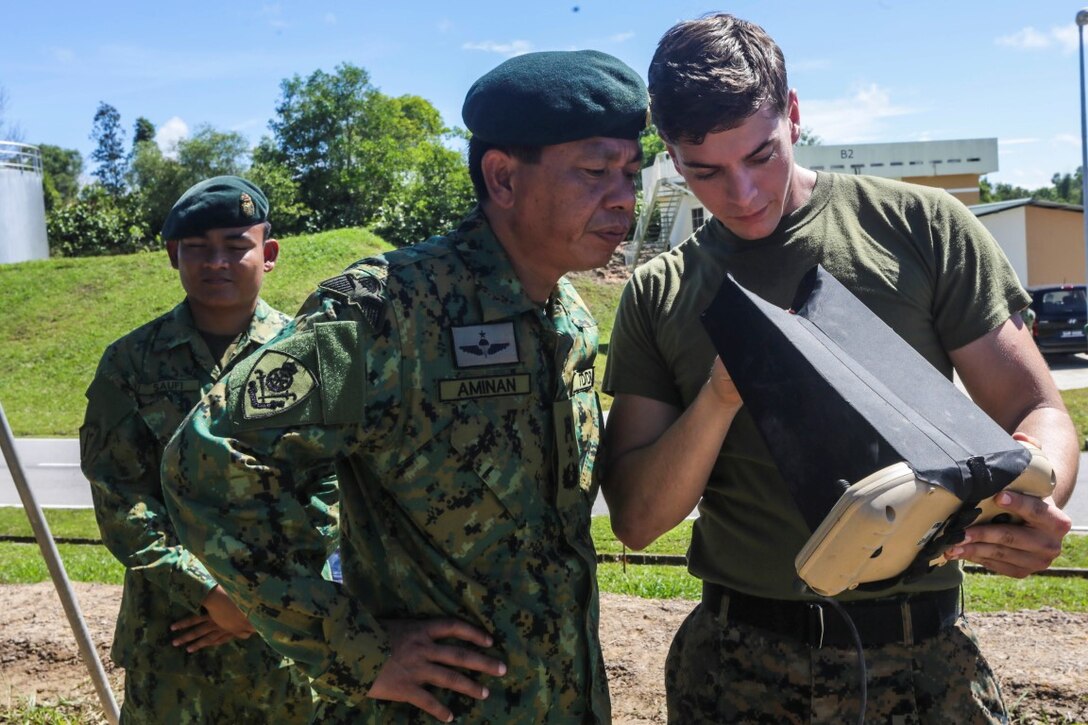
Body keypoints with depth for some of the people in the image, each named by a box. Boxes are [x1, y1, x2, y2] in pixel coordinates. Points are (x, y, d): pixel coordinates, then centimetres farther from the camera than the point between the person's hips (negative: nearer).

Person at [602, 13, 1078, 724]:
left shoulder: (922, 226, -3)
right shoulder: (658, 297, 1)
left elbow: (1038, 412, -1)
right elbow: (636, 519, -2)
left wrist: (1033, 500, -24)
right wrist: (720, 397, -19)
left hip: (923, 661, 0)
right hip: (737, 664, 1)